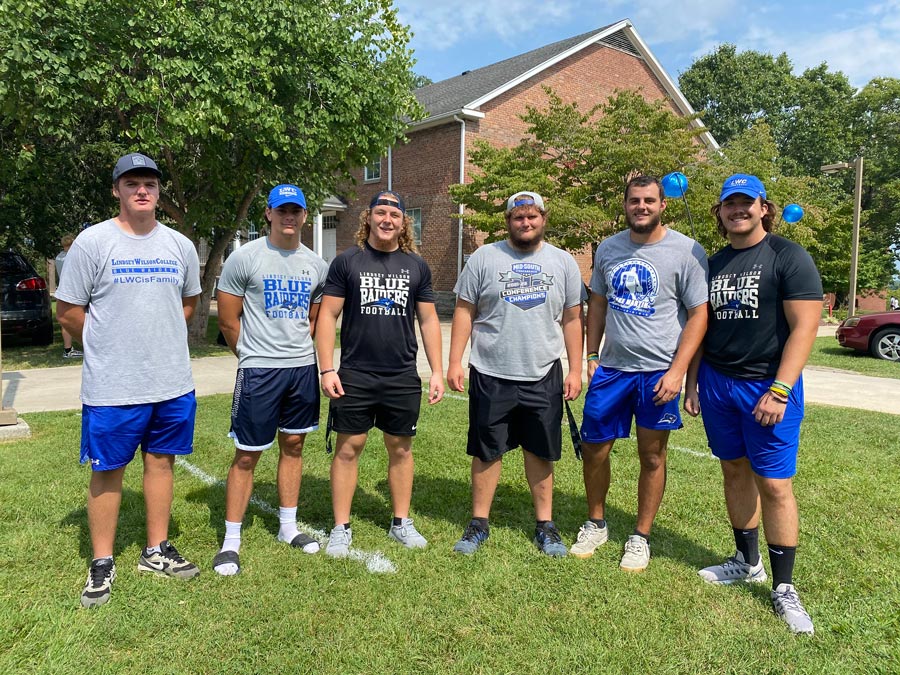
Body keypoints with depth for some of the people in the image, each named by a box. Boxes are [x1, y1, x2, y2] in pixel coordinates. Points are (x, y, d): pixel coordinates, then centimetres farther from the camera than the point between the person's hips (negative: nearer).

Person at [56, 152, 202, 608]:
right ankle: (102, 563, 23)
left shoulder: (181, 246, 6)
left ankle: (156, 551, 28)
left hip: (173, 383, 4)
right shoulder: (93, 242, -6)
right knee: (108, 472, 7)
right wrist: (112, 347, 5)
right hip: (112, 387, -4)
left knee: (161, 462, 13)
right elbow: (68, 313, -2)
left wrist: (160, 341, 10)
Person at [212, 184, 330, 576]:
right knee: (247, 455, 0)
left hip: (303, 367, 5)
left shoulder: (316, 265, 8)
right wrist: (255, 357, 5)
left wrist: (298, 350, 12)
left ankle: (288, 527, 27)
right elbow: (228, 321, -3)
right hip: (258, 371, -4)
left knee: (293, 445, 13)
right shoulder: (244, 258, -6)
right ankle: (231, 541, 13)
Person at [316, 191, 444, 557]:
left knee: (400, 448, 11)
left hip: (403, 377, 2)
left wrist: (437, 371, 4)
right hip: (354, 376, -2)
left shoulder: (417, 266, 8)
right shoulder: (347, 261, 1)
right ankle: (341, 527, 18)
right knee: (348, 448, 4)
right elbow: (328, 316, -1)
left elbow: (429, 320, 10)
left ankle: (401, 523, 26)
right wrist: (327, 369, -8)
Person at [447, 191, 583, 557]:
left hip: (543, 376, 1)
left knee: (540, 452, 11)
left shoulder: (563, 262, 6)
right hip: (490, 375, -1)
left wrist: (575, 370, 3)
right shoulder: (484, 258, 1)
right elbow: (464, 311, 1)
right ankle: (479, 523, 23)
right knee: (487, 451, 8)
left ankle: (544, 524, 26)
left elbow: (572, 319, 7)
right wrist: (455, 362, -5)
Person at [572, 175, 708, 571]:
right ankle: (596, 525, 30)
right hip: (611, 368, 4)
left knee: (652, 456, 8)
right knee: (593, 449, 9)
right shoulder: (608, 248, 7)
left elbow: (699, 315, -9)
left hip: (659, 372, -4)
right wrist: (590, 354, 9)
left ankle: (641, 537, 26)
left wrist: (677, 371, -16)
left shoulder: (686, 252, -8)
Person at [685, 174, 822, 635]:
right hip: (717, 384, 5)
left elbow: (804, 327, -12)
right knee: (735, 471, 13)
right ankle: (747, 562, 29)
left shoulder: (789, 257, -6)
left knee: (774, 485, -2)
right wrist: (691, 382, 12)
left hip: (768, 387, -5)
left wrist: (778, 391, -18)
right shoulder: (713, 264, 12)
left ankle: (783, 587, 12)